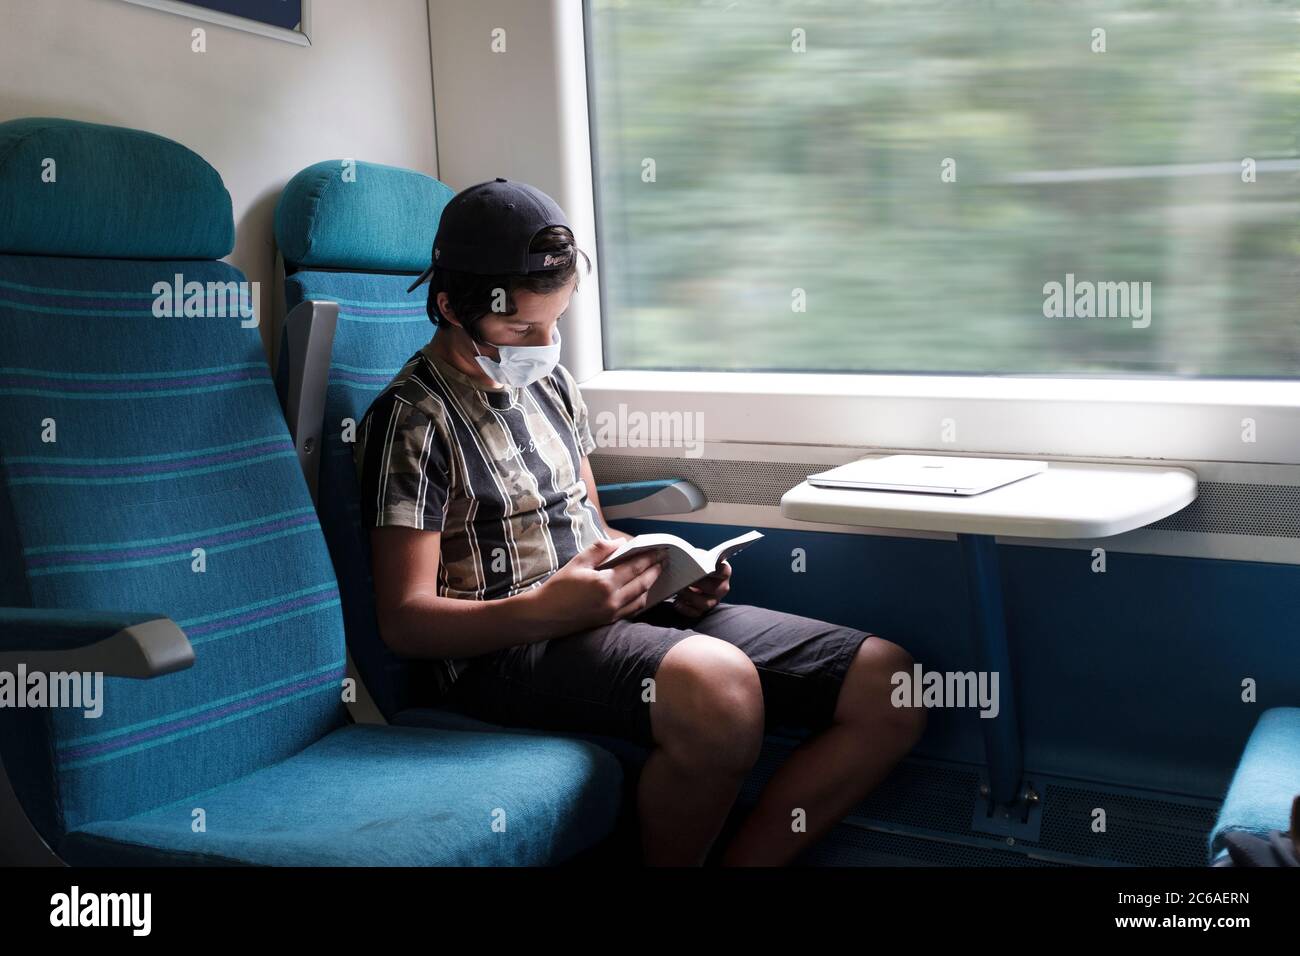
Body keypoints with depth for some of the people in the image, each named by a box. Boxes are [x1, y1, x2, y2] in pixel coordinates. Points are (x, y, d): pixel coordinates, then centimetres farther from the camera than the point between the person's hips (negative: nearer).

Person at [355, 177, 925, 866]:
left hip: (617, 616, 8)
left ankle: (740, 861, -2)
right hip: (508, 650, -7)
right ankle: (672, 860, -9)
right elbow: (405, 620, -10)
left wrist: (671, 573, 3)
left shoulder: (552, 382, 17)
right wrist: (547, 609, -26)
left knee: (886, 680, -7)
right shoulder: (413, 417, -6)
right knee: (720, 686, -39)